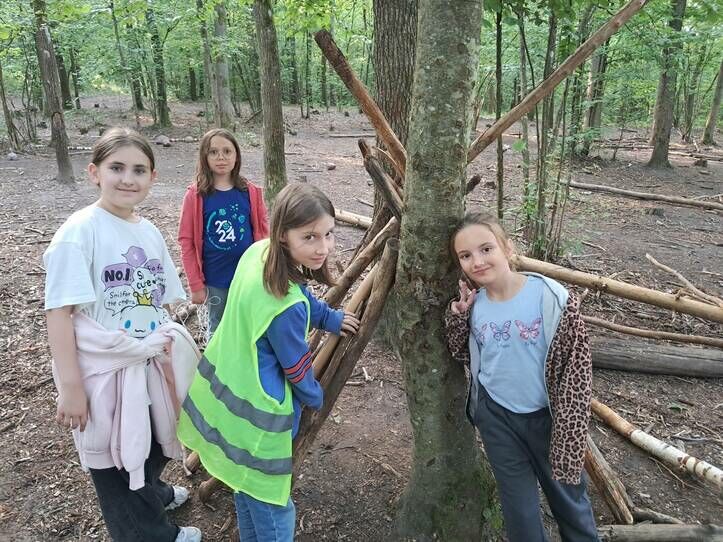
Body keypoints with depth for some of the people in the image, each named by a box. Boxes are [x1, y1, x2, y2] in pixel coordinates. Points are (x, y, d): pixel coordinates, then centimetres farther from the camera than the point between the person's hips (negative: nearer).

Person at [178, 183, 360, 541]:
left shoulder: (257, 252, -6)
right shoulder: (286, 306, -31)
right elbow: (297, 369, -13)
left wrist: (330, 318, 25)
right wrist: (315, 398, 7)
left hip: (222, 388, 9)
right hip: (254, 413, -9)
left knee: (247, 485, 30)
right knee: (272, 509, 12)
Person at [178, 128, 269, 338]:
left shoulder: (250, 192, -3)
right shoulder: (196, 195, -9)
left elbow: (263, 233, 3)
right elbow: (187, 242, -6)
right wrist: (196, 284, -6)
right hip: (215, 281, -1)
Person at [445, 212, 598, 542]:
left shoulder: (550, 297, -21)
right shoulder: (472, 304, -9)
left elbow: (576, 364, -16)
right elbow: (463, 355, 5)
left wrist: (569, 426, -16)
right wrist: (458, 317, -13)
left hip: (545, 414, -2)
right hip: (496, 415, 2)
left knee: (566, 491, 22)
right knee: (518, 504, 18)